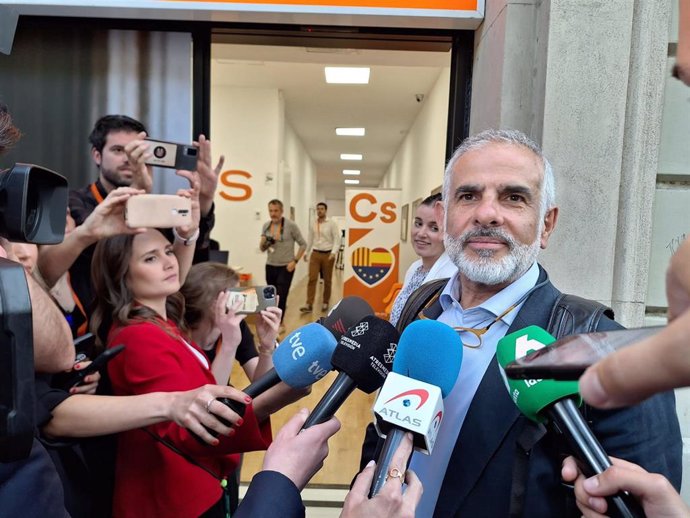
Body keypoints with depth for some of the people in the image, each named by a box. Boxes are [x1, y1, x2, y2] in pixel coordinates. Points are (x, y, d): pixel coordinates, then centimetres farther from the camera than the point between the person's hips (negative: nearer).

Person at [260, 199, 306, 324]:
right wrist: (263, 243, -12)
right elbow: (262, 249, 11)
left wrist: (295, 261, -12)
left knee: (281, 297, -6)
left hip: (286, 267, -5)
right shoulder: (266, 226, 4)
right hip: (270, 266, 5)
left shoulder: (290, 225, -10)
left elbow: (303, 244, -5)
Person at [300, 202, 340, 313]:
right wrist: (306, 252, 16)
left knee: (327, 280, 9)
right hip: (315, 254, 3)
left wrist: (334, 252, -22)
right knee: (312, 279, -5)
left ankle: (325, 302, 23)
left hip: (328, 254, -3)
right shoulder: (313, 224, 7)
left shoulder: (332, 223, -5)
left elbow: (337, 239, -10)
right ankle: (309, 304, -6)